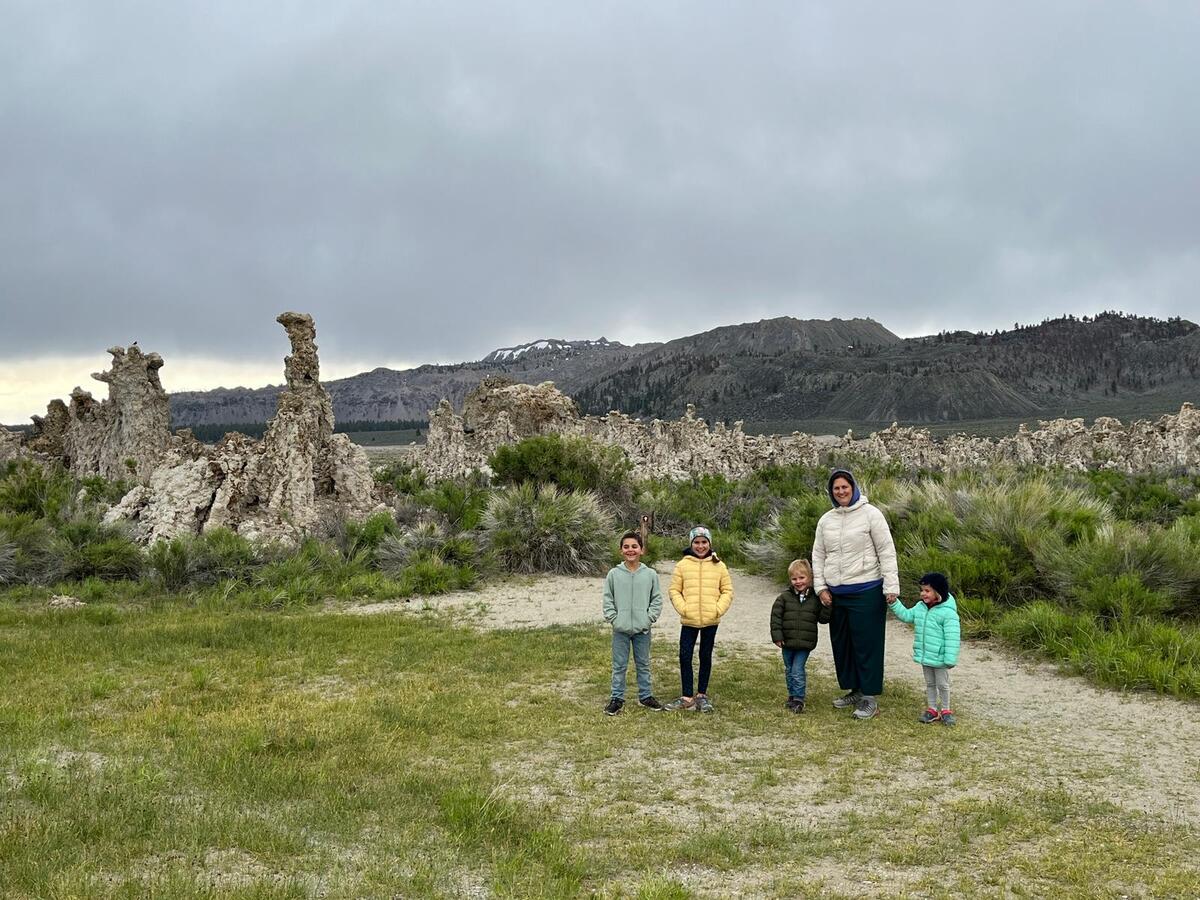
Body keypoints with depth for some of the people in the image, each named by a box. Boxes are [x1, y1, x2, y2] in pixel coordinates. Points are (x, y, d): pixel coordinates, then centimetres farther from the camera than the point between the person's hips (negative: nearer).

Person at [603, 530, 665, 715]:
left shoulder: (650, 574, -2)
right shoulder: (614, 574, -3)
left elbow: (657, 599, 3)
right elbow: (607, 600, 2)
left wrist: (649, 618, -6)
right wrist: (613, 618, -7)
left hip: (642, 630, 1)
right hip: (620, 630, -1)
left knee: (643, 665, 13)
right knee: (619, 666, 7)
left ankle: (645, 696, 26)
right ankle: (617, 698, 17)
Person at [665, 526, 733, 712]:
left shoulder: (719, 566, 4)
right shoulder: (682, 565, 1)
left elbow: (727, 591, 6)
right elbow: (674, 590, 2)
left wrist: (719, 609, -7)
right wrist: (683, 608, -11)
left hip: (711, 620, 1)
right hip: (689, 620, -1)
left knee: (706, 657, 10)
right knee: (685, 657, -3)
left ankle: (701, 695, 21)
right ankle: (687, 697, 5)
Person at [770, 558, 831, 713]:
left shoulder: (815, 599, 0)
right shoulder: (784, 597, -1)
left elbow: (823, 618, 3)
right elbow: (776, 616, -2)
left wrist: (827, 607, -14)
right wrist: (777, 636, -8)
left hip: (805, 643, -2)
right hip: (787, 642, 2)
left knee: (798, 670, -6)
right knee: (789, 670, 15)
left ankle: (798, 699, 2)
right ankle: (792, 695, 31)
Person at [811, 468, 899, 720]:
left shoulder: (870, 514, -7)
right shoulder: (825, 520, 8)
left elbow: (886, 552, -8)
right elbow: (818, 556, 14)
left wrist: (891, 587, -12)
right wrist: (820, 587, 4)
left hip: (866, 592, -6)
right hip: (836, 593, 6)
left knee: (867, 643, -2)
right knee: (841, 643, 13)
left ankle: (870, 698, 5)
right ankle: (854, 690, 27)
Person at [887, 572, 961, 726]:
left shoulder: (948, 613, -21)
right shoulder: (920, 607, 1)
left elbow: (952, 638, -21)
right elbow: (906, 615, 14)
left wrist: (950, 659, -22)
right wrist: (894, 604, 2)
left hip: (939, 658, -7)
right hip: (925, 656, 7)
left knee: (942, 684, 9)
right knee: (929, 684, 18)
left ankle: (945, 710, 24)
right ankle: (932, 709, 29)